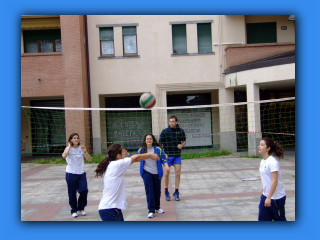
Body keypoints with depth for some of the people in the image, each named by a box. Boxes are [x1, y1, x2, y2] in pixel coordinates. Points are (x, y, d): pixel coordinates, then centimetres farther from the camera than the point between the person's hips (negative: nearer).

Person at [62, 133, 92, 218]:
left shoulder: (81, 148, 5)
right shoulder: (68, 149, -4)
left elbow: (89, 160, -1)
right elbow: (64, 156, -28)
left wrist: (85, 152, -15)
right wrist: (69, 146, -18)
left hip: (81, 173, 3)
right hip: (71, 174, -2)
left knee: (84, 190, -6)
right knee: (72, 193, 4)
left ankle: (81, 208, 18)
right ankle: (74, 210, 22)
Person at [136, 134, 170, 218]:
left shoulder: (158, 149, -4)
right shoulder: (142, 150, -1)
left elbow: (163, 158, -3)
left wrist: (166, 165, -20)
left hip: (156, 173, 1)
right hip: (146, 172, -1)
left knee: (157, 191, 12)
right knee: (149, 191, -5)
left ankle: (157, 207, 32)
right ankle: (151, 210, 4)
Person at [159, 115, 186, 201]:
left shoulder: (181, 131, 1)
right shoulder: (164, 131, -6)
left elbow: (184, 141, 16)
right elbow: (160, 144, -3)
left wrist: (181, 145, -6)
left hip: (177, 155, 2)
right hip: (167, 155, -2)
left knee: (178, 173, 1)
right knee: (167, 173, 2)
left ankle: (176, 192, 16)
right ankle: (166, 192, 20)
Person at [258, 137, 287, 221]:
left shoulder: (272, 162, -20)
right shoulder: (262, 161, 6)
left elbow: (275, 181, -24)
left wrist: (269, 197, -24)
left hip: (277, 197, -8)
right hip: (266, 196, 8)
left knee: (279, 219, 9)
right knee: (262, 218, 8)